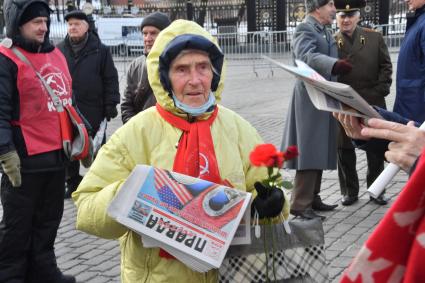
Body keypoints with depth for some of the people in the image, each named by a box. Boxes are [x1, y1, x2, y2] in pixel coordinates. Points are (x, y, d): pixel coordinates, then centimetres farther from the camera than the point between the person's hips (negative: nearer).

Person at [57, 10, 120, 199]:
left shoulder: (100, 50, -1)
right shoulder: (60, 50, 6)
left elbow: (110, 79, -1)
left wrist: (111, 104, -6)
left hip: (93, 111, -3)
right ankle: (72, 182, 26)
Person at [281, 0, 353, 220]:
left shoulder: (325, 31, 18)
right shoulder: (304, 29, -12)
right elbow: (307, 56, -30)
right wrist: (334, 64, -45)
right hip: (310, 97, -9)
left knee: (318, 151, 12)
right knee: (309, 151, -9)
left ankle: (312, 198, 20)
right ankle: (300, 204, -6)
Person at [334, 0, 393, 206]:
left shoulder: (375, 38, 4)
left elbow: (386, 66, 5)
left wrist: (380, 90, -5)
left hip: (372, 105, 1)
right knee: (345, 150, 6)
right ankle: (349, 191, 19)